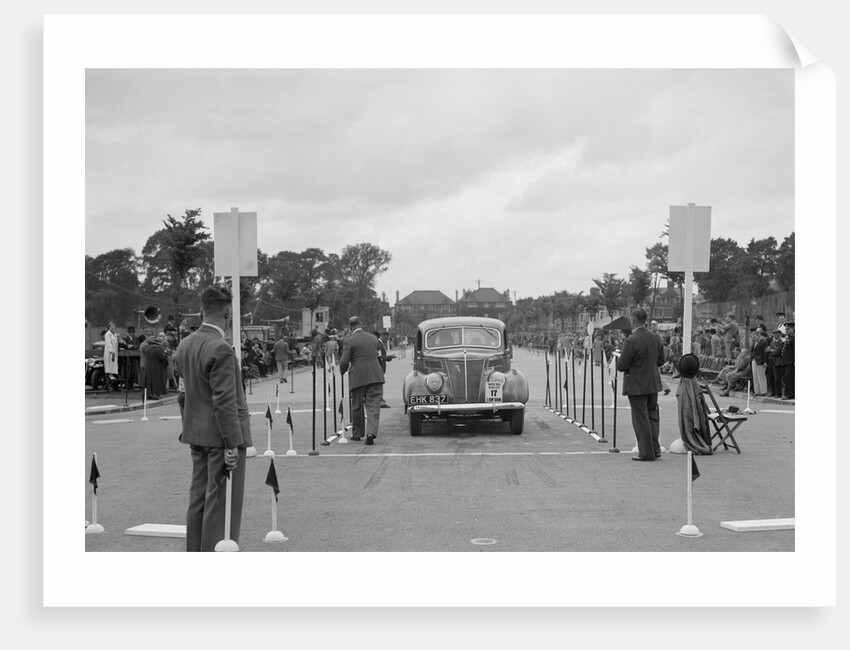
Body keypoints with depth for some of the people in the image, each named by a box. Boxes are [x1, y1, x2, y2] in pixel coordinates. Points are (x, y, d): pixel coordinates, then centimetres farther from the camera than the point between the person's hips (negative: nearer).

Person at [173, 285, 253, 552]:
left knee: (199, 497, 15)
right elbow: (225, 402, -21)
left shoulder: (185, 345, 7)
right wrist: (232, 444, -19)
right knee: (221, 501, -3)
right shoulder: (220, 349, -20)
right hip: (221, 434, -9)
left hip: (196, 434, 9)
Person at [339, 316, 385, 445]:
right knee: (373, 406, -1)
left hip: (358, 378, -3)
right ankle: (371, 433, -17)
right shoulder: (373, 338, 10)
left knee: (357, 407, 13)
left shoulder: (350, 341, -7)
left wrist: (343, 370, 12)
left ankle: (357, 433, 24)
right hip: (375, 376, 3)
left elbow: (344, 362, -9)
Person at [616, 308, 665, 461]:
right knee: (652, 416, 16)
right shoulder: (656, 338, 2)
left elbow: (621, 366, -18)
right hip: (653, 384, 7)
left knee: (641, 419, 1)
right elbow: (660, 361, 12)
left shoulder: (631, 341, -21)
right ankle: (655, 449, 19)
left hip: (637, 386, -7)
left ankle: (647, 453, 5)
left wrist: (620, 357, 3)